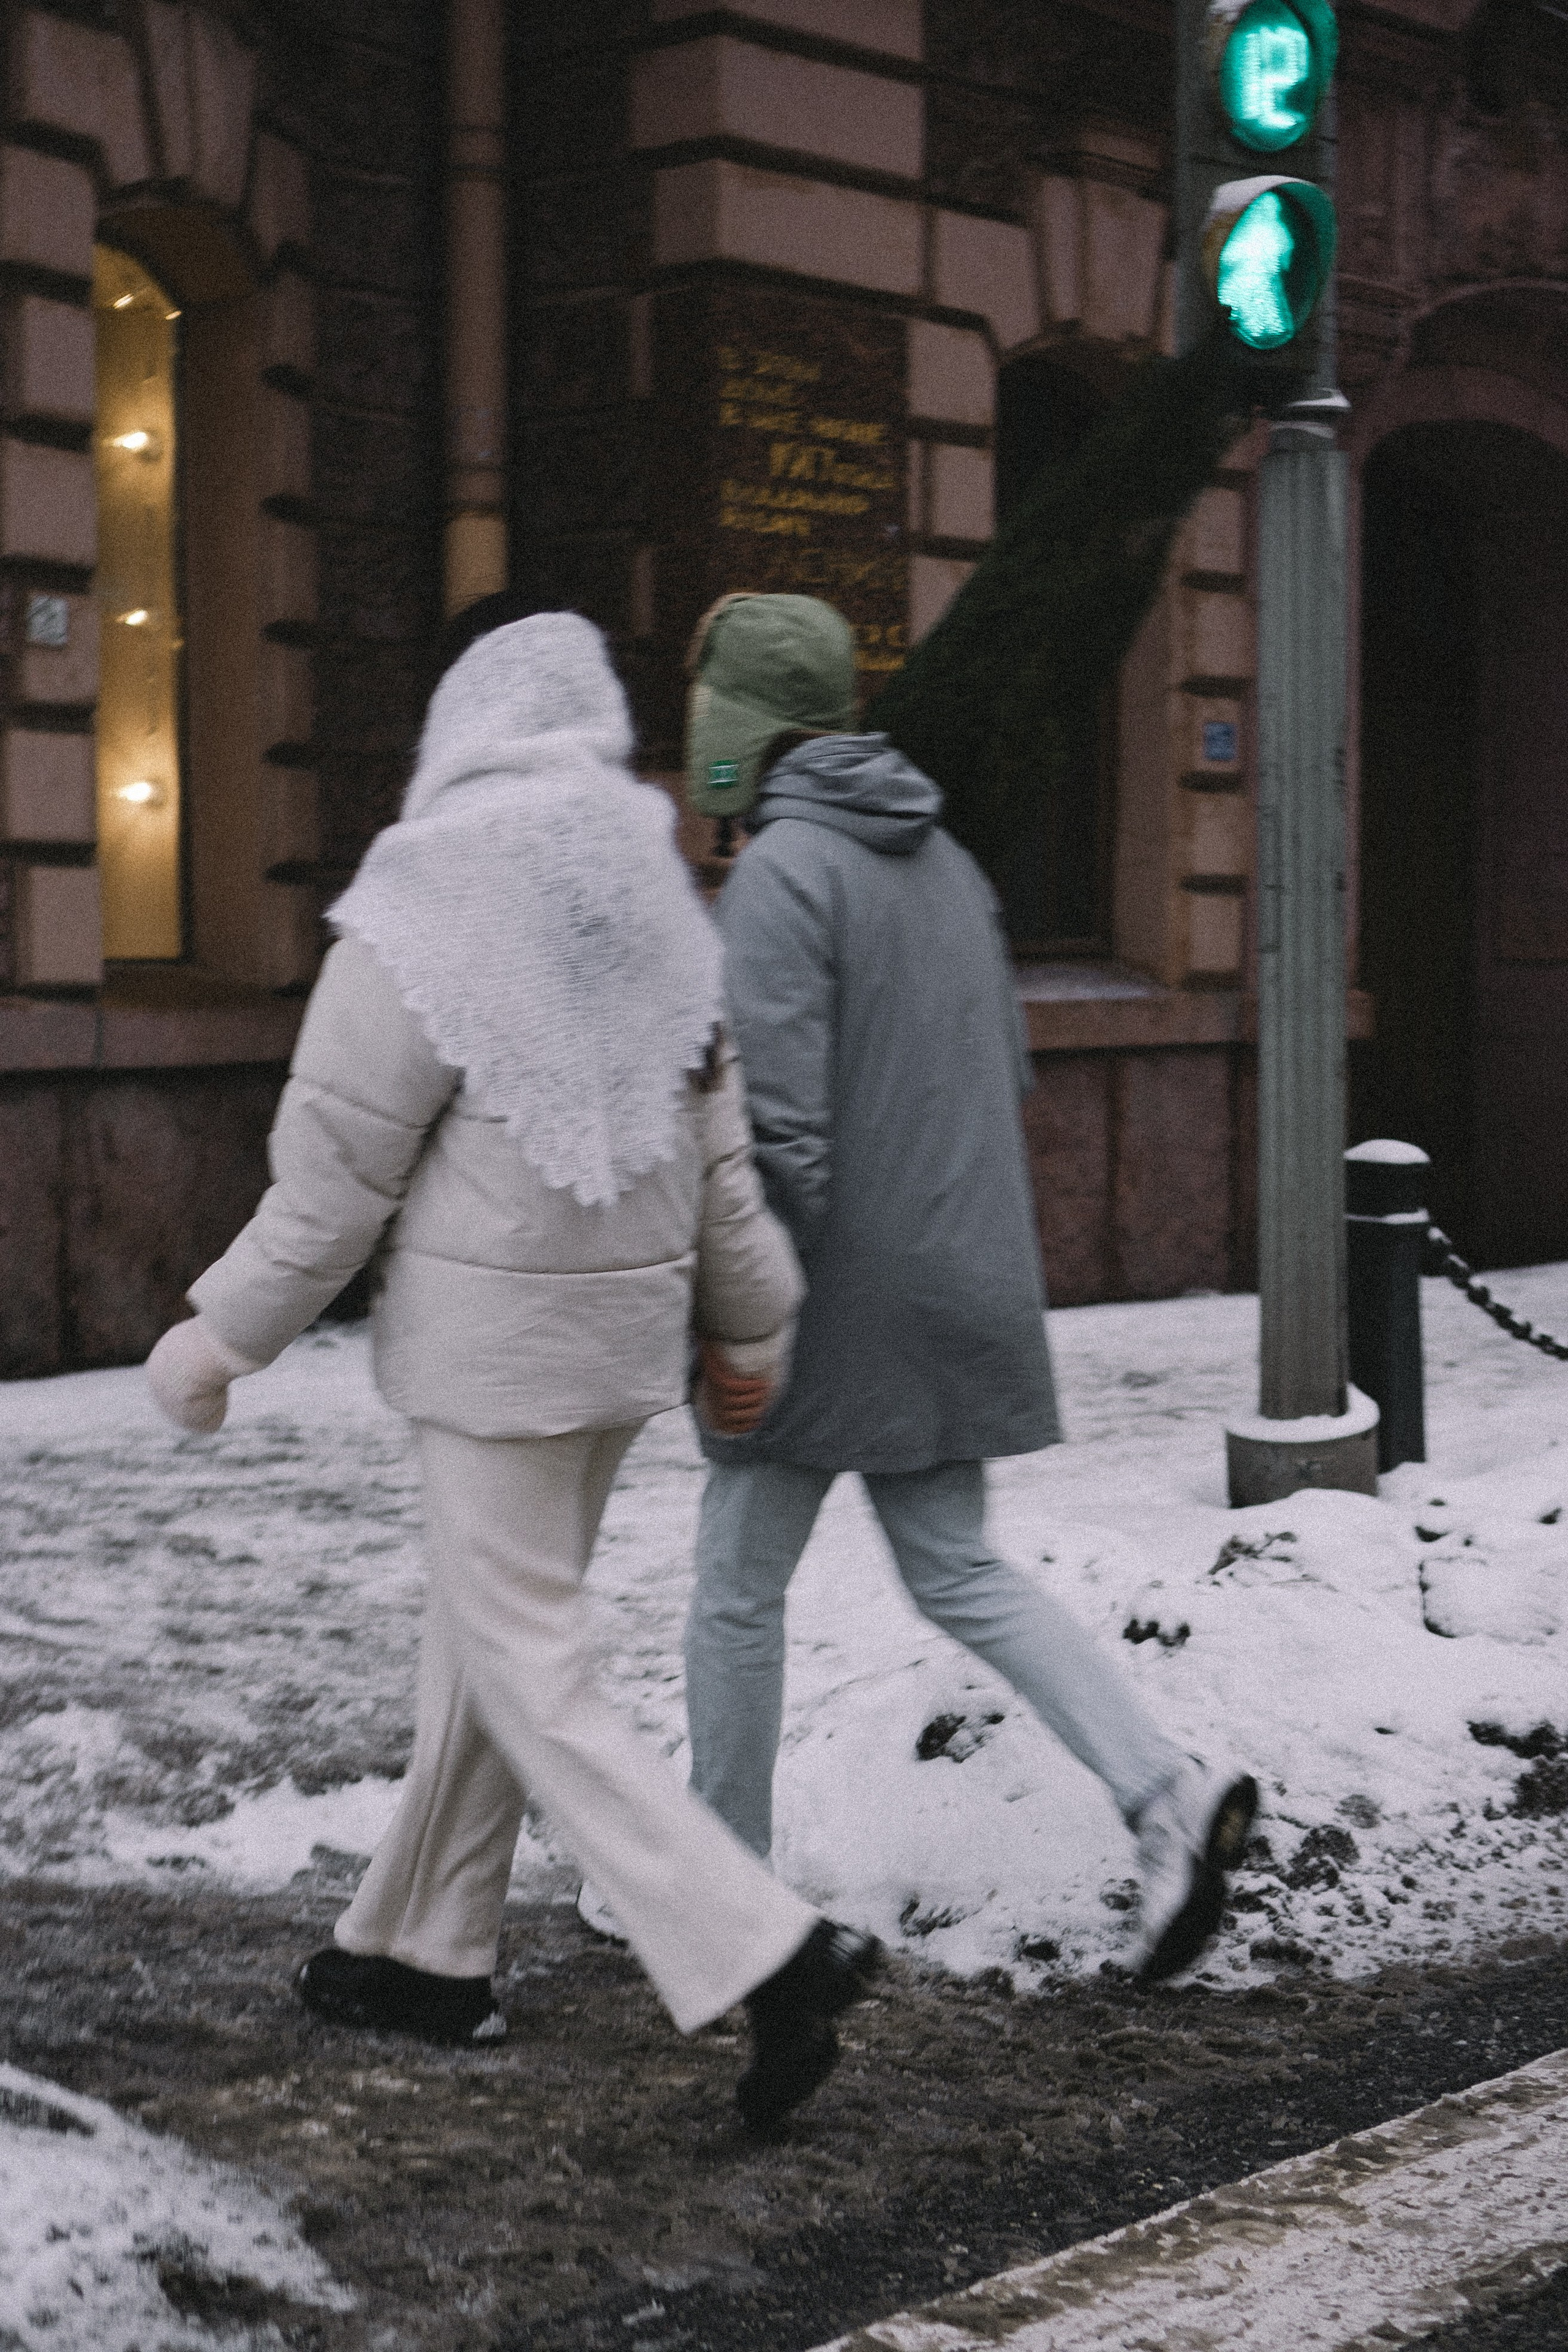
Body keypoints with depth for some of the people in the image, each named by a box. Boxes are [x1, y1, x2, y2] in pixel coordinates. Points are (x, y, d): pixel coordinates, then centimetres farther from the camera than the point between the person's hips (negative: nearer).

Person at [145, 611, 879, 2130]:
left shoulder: (425, 914, -14)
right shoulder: (655, 905, 6)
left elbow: (337, 1165, -12)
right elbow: (715, 1138, 10)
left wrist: (224, 1334, -2)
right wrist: (745, 1318, 19)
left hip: (496, 1333, -7)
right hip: (630, 1319, 8)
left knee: (532, 1679, -4)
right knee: (486, 1638, 18)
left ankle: (766, 1955, -12)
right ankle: (423, 1950, 29)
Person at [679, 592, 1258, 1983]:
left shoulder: (782, 871, -16)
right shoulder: (945, 859, 10)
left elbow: (780, 1124, -22)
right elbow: (1008, 1073, 17)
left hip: (839, 1297, -8)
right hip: (961, 1285, 8)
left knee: (739, 1588, 8)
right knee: (959, 1571, 14)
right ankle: (1168, 1795, -1)